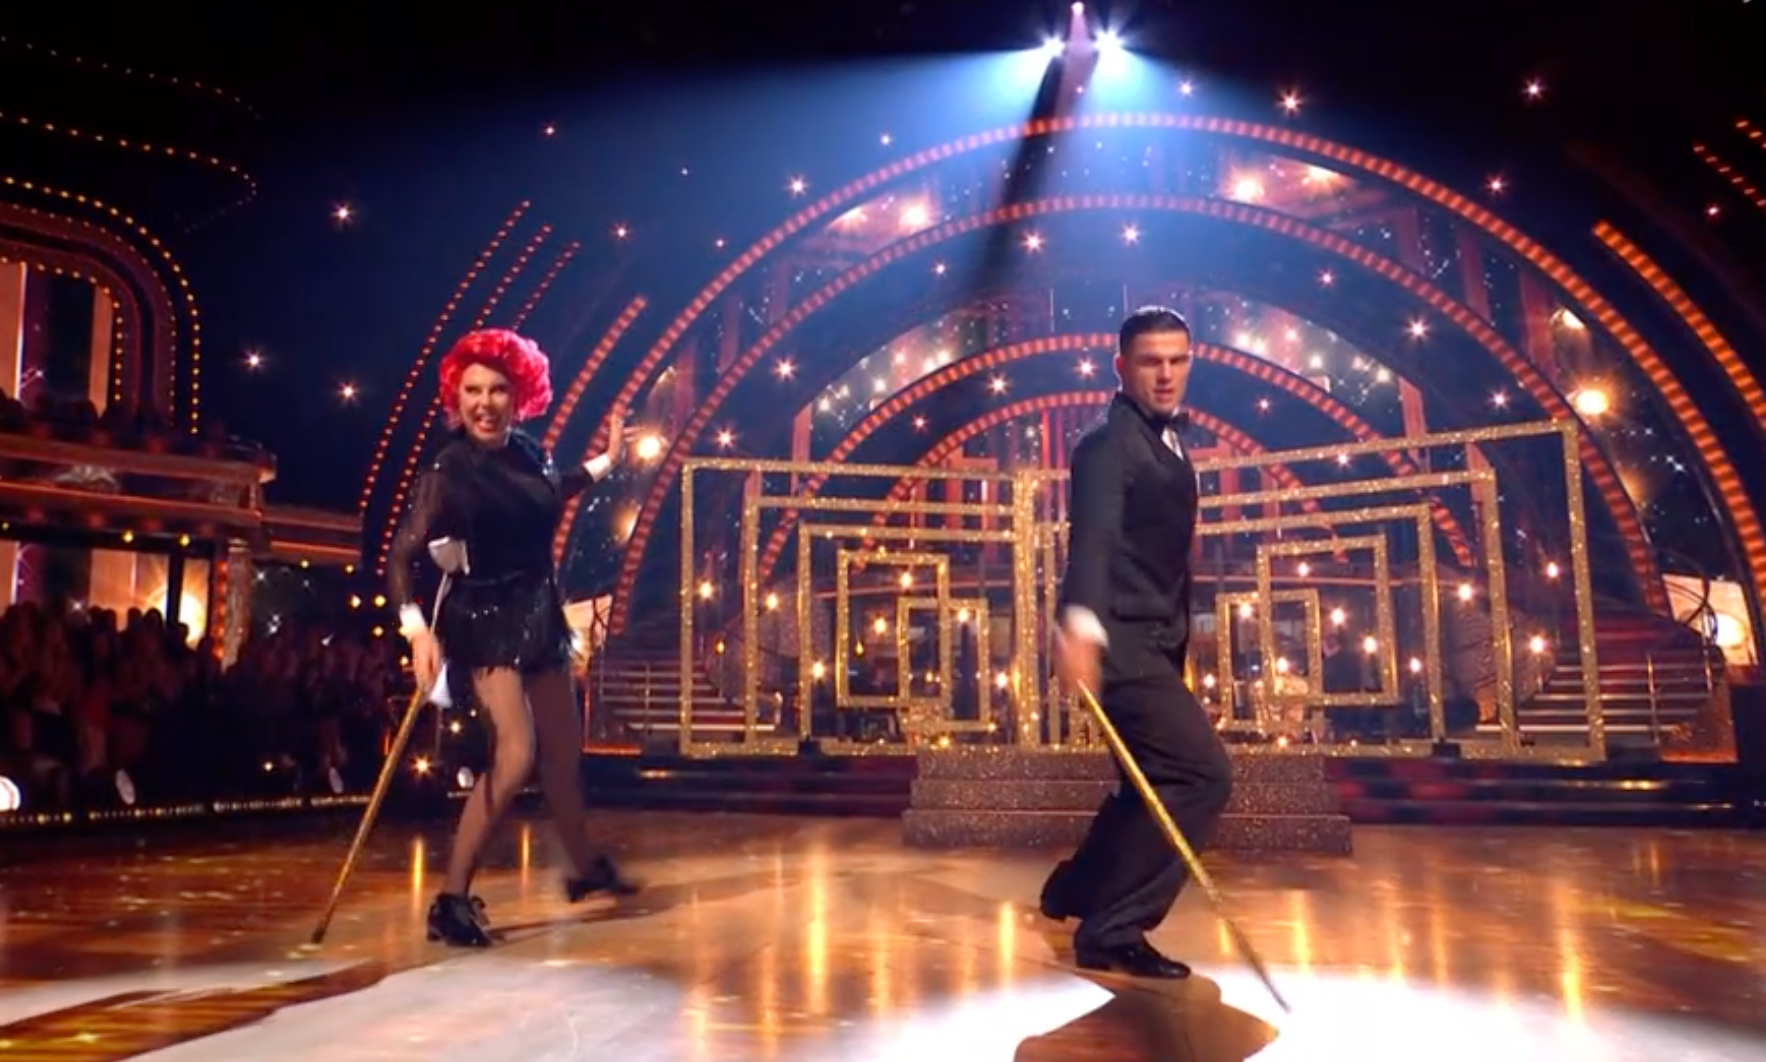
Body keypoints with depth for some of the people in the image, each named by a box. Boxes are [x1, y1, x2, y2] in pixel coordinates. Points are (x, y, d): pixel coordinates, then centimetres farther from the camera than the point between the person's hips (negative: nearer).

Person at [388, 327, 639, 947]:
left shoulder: (529, 455, 0)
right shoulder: (448, 470, -17)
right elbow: (400, 556, -22)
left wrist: (606, 462, 31)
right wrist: (417, 628, -36)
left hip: (538, 615, 7)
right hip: (484, 623, -7)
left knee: (564, 747, 18)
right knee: (515, 754, -21)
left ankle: (585, 867, 38)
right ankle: (452, 899, -11)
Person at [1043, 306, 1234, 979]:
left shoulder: (1166, 439, 14)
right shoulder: (1110, 443, -16)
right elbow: (1093, 536, -34)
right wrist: (1080, 624, -50)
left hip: (1153, 642, 10)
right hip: (1122, 642, -10)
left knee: (1158, 782, 20)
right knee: (1203, 774, -16)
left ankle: (1075, 891, 39)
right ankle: (1112, 930, -6)